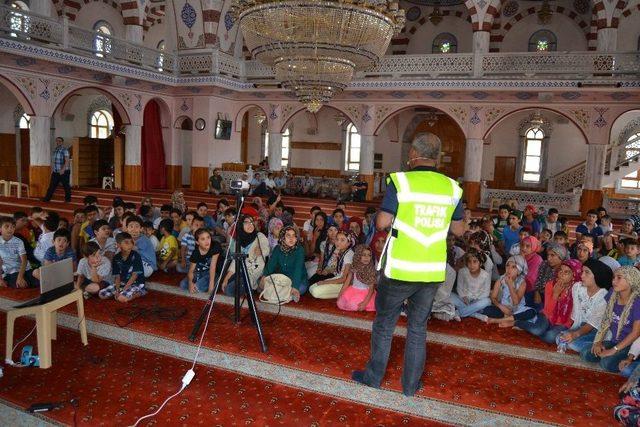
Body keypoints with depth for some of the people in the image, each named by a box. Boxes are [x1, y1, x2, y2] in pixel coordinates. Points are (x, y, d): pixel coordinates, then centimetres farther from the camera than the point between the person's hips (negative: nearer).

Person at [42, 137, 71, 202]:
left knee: (66, 186, 1)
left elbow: (67, 161, -20)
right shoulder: (55, 150, 14)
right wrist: (52, 169, 19)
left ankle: (68, 199, 11)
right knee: (52, 185, 8)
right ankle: (47, 198, 12)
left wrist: (63, 169, -27)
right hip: (55, 172, 7)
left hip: (64, 172, -7)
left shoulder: (65, 150, -10)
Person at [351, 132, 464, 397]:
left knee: (384, 324, 15)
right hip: (433, 271, 4)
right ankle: (411, 385, 27)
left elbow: (382, 223, -15)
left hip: (400, 268, -3)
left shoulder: (400, 181, -11)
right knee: (418, 328, 16)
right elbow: (458, 230, 8)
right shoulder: (451, 187, 1)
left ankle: (374, 377, 29)